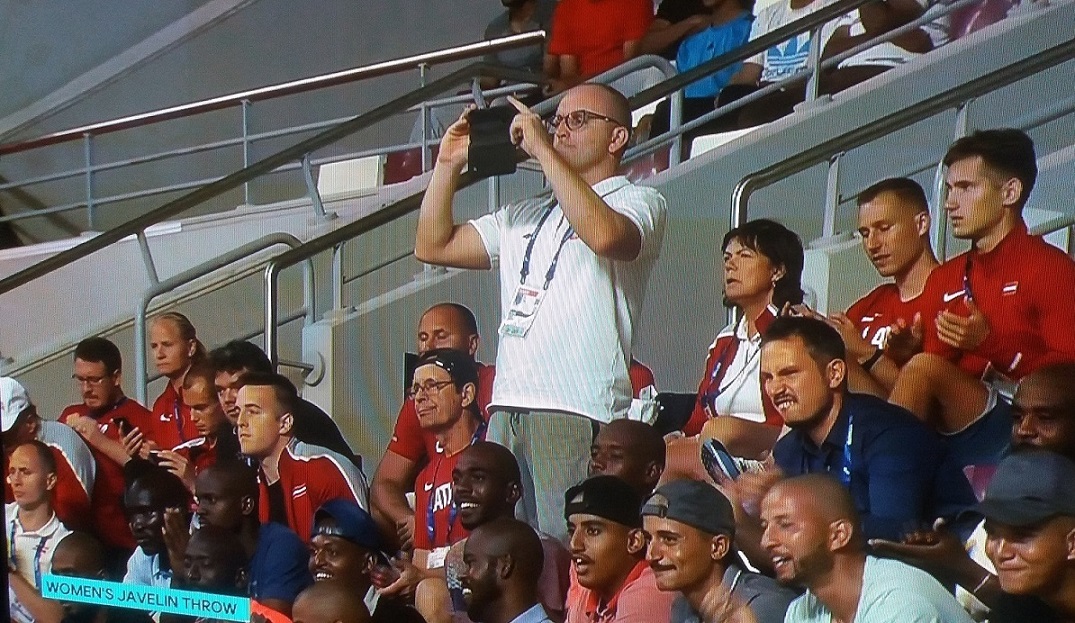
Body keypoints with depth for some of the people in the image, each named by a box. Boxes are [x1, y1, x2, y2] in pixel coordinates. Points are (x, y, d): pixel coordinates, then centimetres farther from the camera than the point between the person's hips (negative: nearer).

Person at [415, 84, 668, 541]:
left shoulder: (639, 203, 6)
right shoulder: (524, 216, 28)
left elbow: (605, 235, -19)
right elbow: (433, 246, 26)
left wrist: (542, 149, -14)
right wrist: (449, 163, 15)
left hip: (579, 413, -7)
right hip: (507, 407, 7)